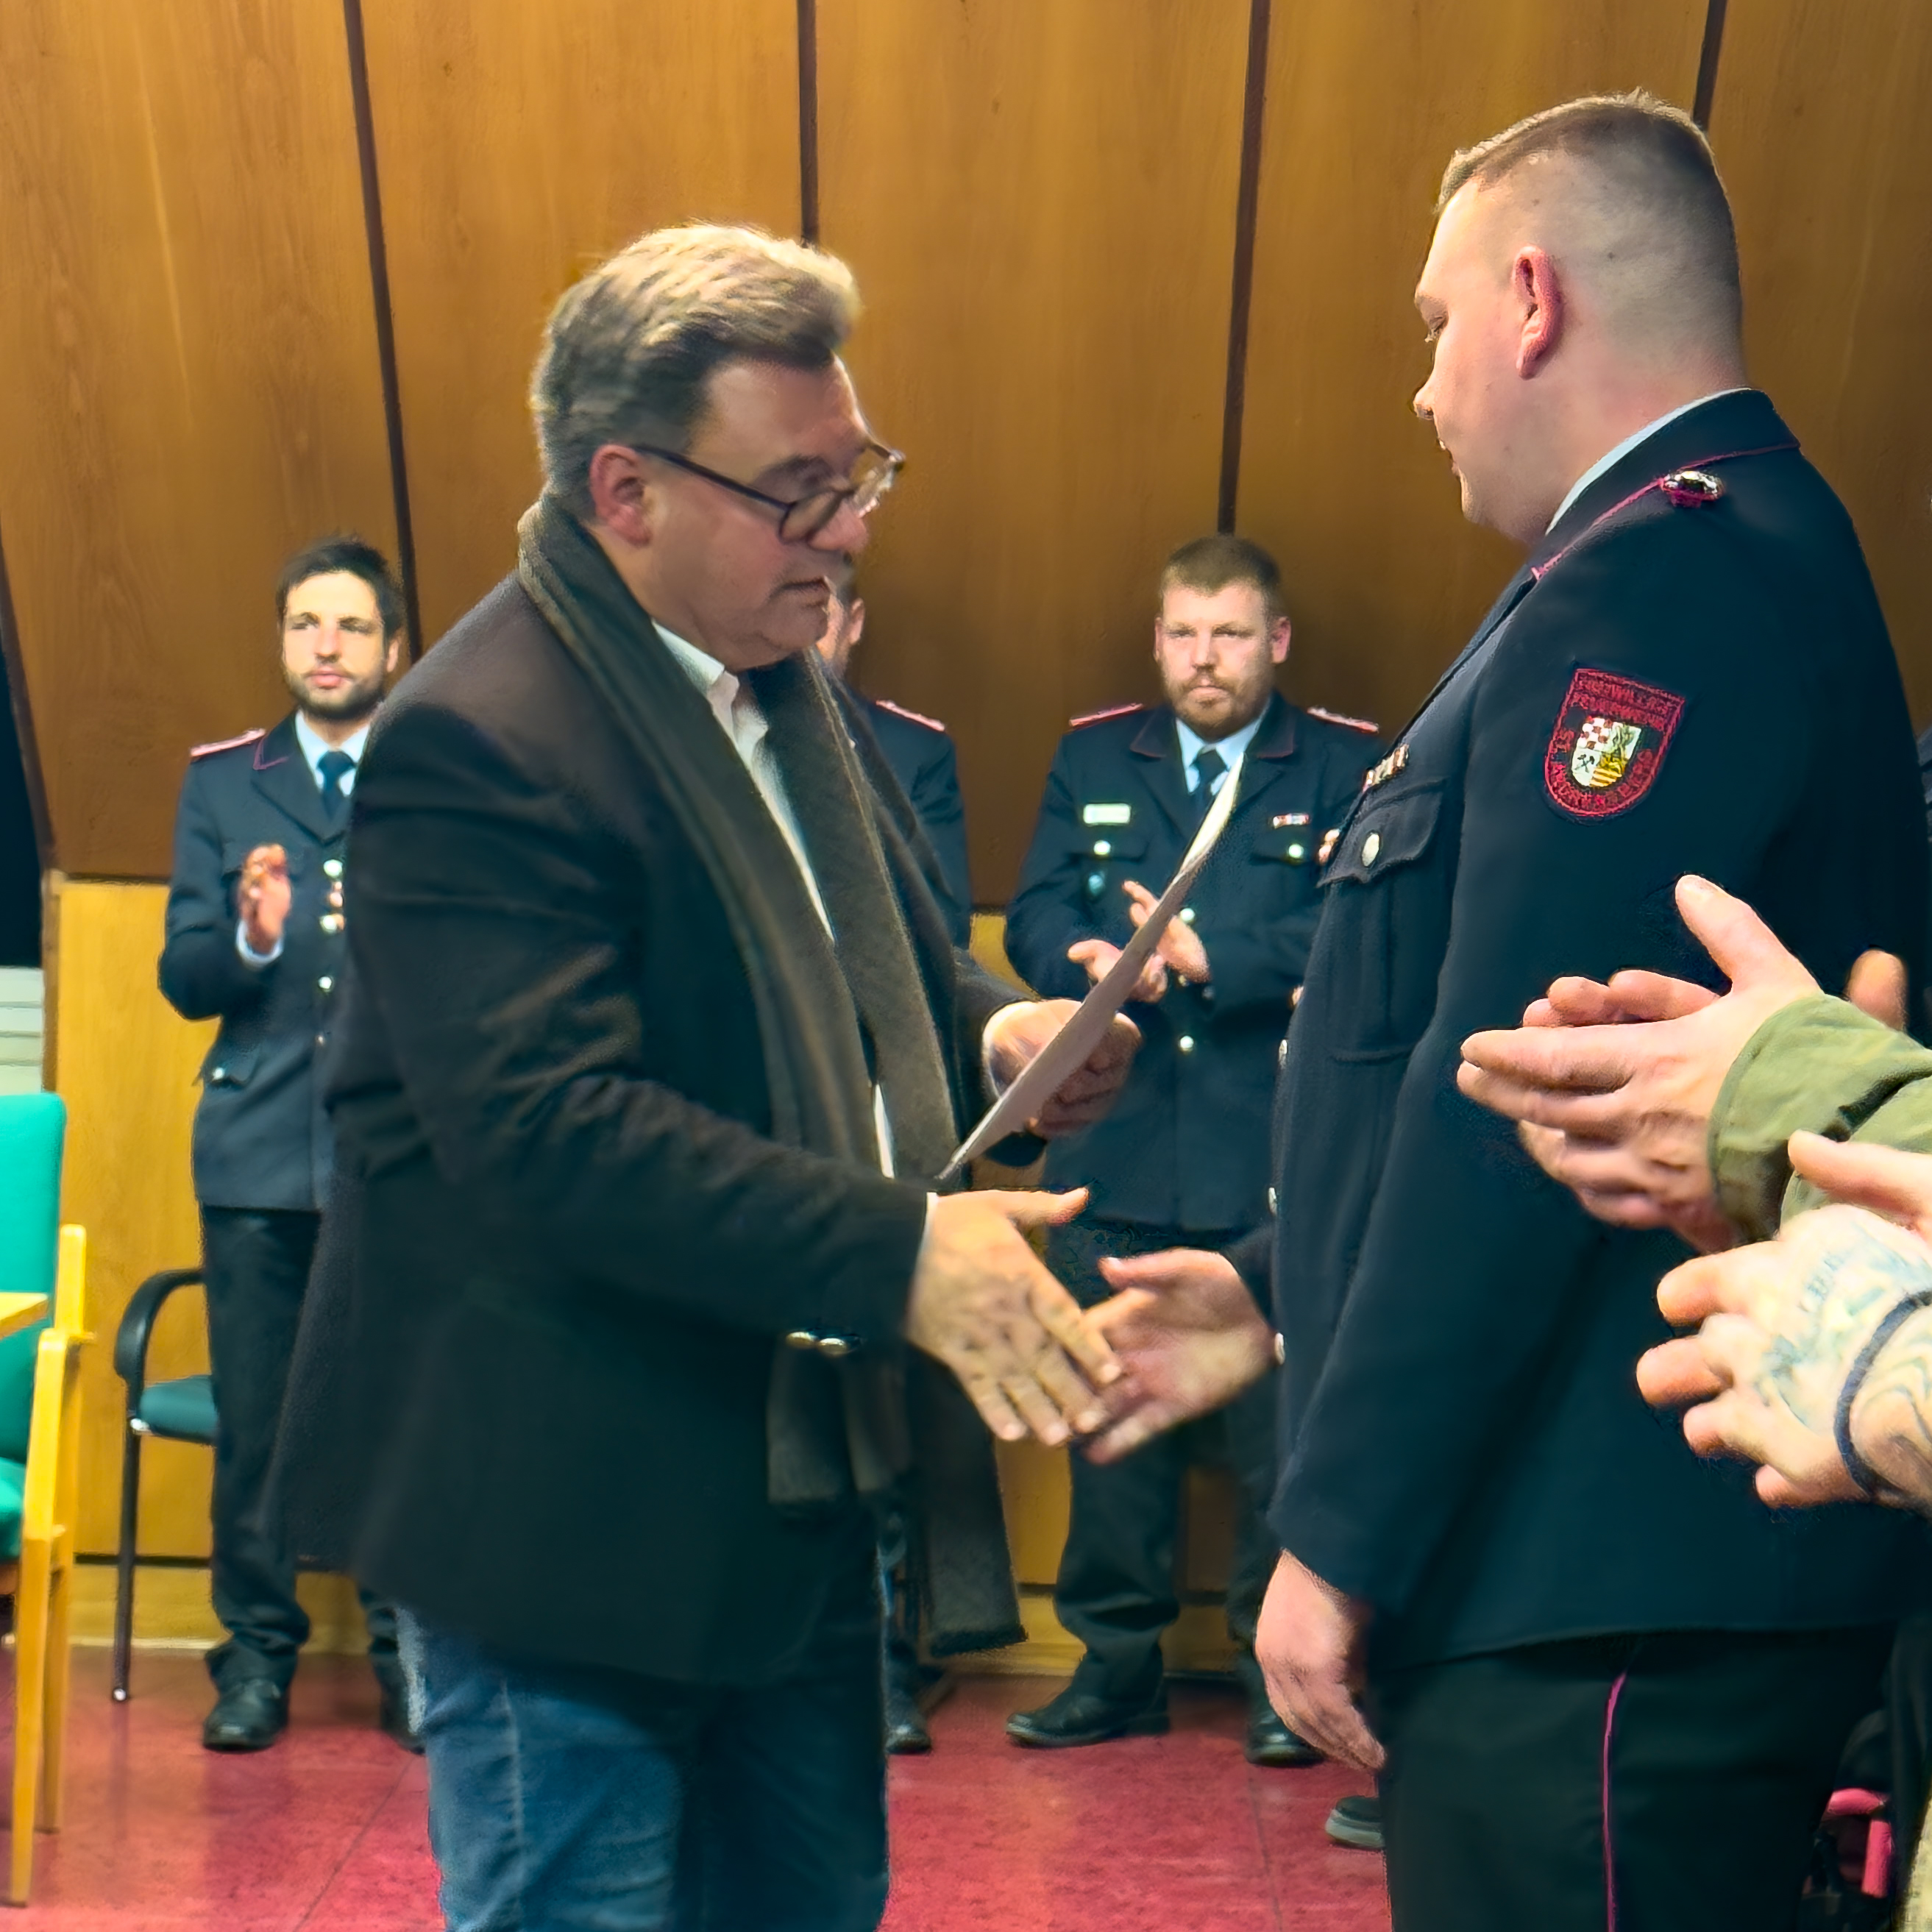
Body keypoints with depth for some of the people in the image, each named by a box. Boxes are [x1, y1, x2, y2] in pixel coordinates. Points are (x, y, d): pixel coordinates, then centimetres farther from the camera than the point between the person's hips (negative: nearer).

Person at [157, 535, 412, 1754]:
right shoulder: (221, 782, 12)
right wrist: (252, 938, -13)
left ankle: (411, 1651, 18)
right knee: (254, 1416, 5)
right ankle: (258, 1652, 21)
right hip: (261, 1148, 2)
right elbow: (185, 979, 6)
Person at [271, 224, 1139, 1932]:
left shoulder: (785, 688, 9)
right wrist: (895, 1254, -33)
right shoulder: (480, 741, -20)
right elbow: (549, 1129, -29)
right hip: (572, 1526, -9)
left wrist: (993, 1035, -3)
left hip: (801, 1483, 9)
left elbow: (883, 971, 19)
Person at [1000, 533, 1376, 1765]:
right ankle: (1118, 1663, 25)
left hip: (1277, 1164, -3)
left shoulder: (1348, 768, 5)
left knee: (1282, 1424, 3)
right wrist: (1097, 966, -15)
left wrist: (1210, 957, -19)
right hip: (1115, 1155, 3)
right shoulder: (1092, 761, 15)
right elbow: (1035, 919, 6)